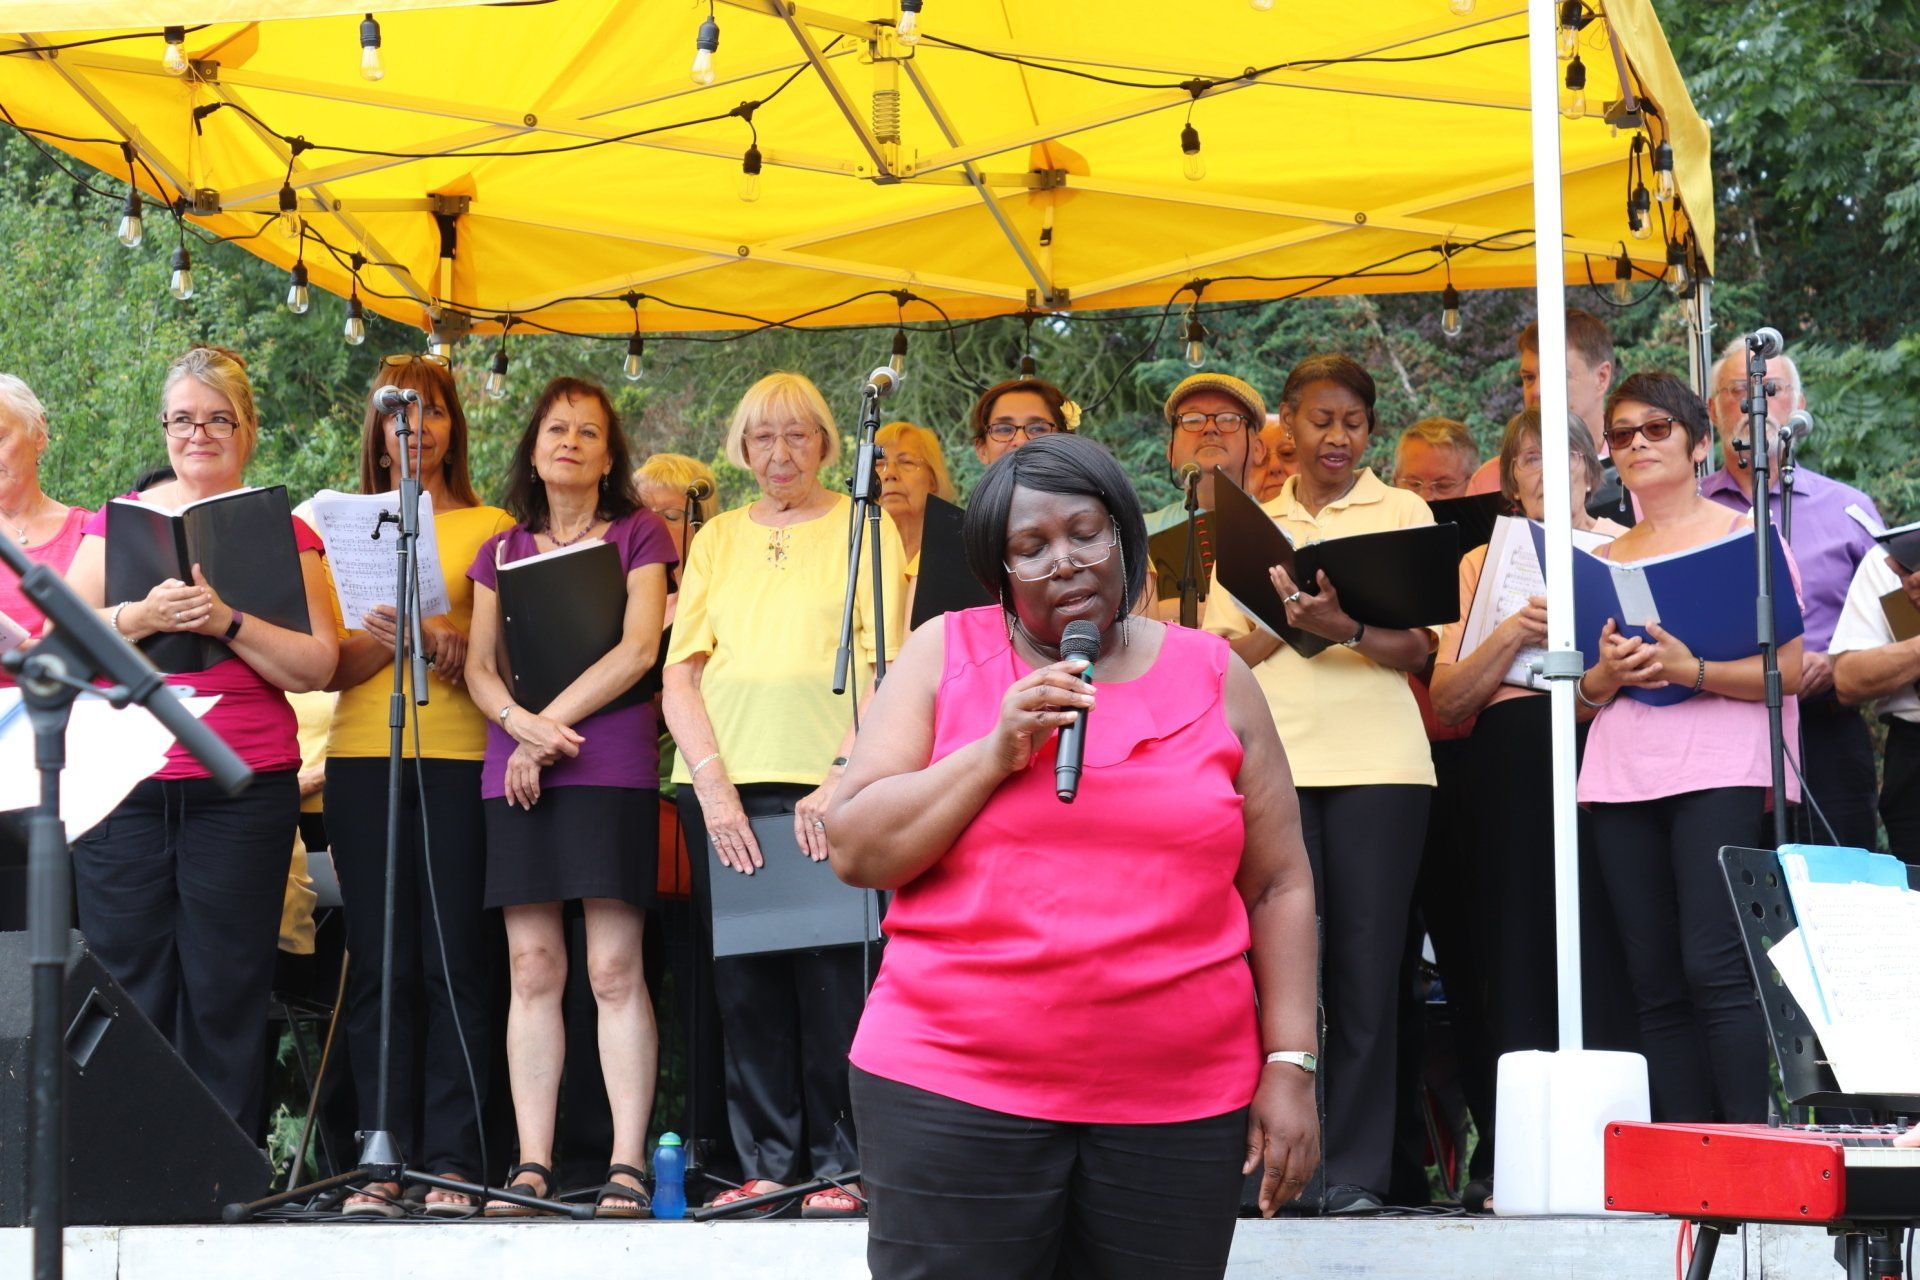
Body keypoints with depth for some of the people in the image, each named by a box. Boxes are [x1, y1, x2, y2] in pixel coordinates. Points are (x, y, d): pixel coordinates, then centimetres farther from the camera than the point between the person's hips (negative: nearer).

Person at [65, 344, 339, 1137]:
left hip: (242, 790, -1)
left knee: (226, 991, -2)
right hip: (124, 787, 1)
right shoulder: (118, 520, 13)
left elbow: (316, 665, 0)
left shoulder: (284, 534, 10)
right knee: (128, 986, -1)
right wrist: (141, 617, -14)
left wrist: (227, 623, -14)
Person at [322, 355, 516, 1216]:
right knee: (380, 963, -1)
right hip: (364, 757, 2)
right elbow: (331, 665, 6)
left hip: (460, 757, -2)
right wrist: (385, 636, -14)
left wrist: (441, 640, -16)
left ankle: (452, 1160, -4)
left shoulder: (488, 528, 9)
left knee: (453, 962, -5)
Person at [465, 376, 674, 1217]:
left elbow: (638, 649, -4)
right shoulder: (503, 552, 18)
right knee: (532, 967, 0)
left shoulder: (638, 535, 8)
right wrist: (521, 722, -9)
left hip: (611, 763, -4)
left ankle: (628, 1163, -8)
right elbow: (479, 666, 11)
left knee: (614, 967, -8)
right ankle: (532, 1163, 0)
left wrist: (550, 722, -8)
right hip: (516, 771, 4)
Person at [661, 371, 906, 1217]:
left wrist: (842, 776, -15)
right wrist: (712, 781, -6)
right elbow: (681, 671, 9)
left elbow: (882, 664, -2)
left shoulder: (864, 529, 8)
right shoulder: (717, 541, 17)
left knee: (832, 973, -7)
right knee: (744, 979, 1)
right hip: (724, 781, 3)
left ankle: (841, 1164, -1)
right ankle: (767, 1163, 7)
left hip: (827, 782, -3)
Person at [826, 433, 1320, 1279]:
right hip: (956, 1088, -1)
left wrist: (1290, 1066, 2)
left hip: (1177, 1105, 1)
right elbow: (854, 851, 0)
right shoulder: (944, 657, 6)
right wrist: (996, 755, -10)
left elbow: (1278, 887, 9)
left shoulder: (1215, 678, 9)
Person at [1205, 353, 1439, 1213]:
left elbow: (1420, 649, 0)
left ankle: (1354, 1169, 0)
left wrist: (1345, 628, -20)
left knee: (1365, 965, -3)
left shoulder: (1400, 513, 10)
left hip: (1376, 764, -2)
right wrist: (1286, 626, -11)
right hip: (1271, 763, 2)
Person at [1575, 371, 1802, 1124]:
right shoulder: (1603, 560, 19)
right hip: (1621, 778, 5)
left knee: (1715, 969, -16)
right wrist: (1607, 675, -5)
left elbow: (1790, 669, -4)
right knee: (1657, 986, 0)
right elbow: (1579, 699, 17)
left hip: (1716, 771, -4)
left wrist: (1691, 671, -17)